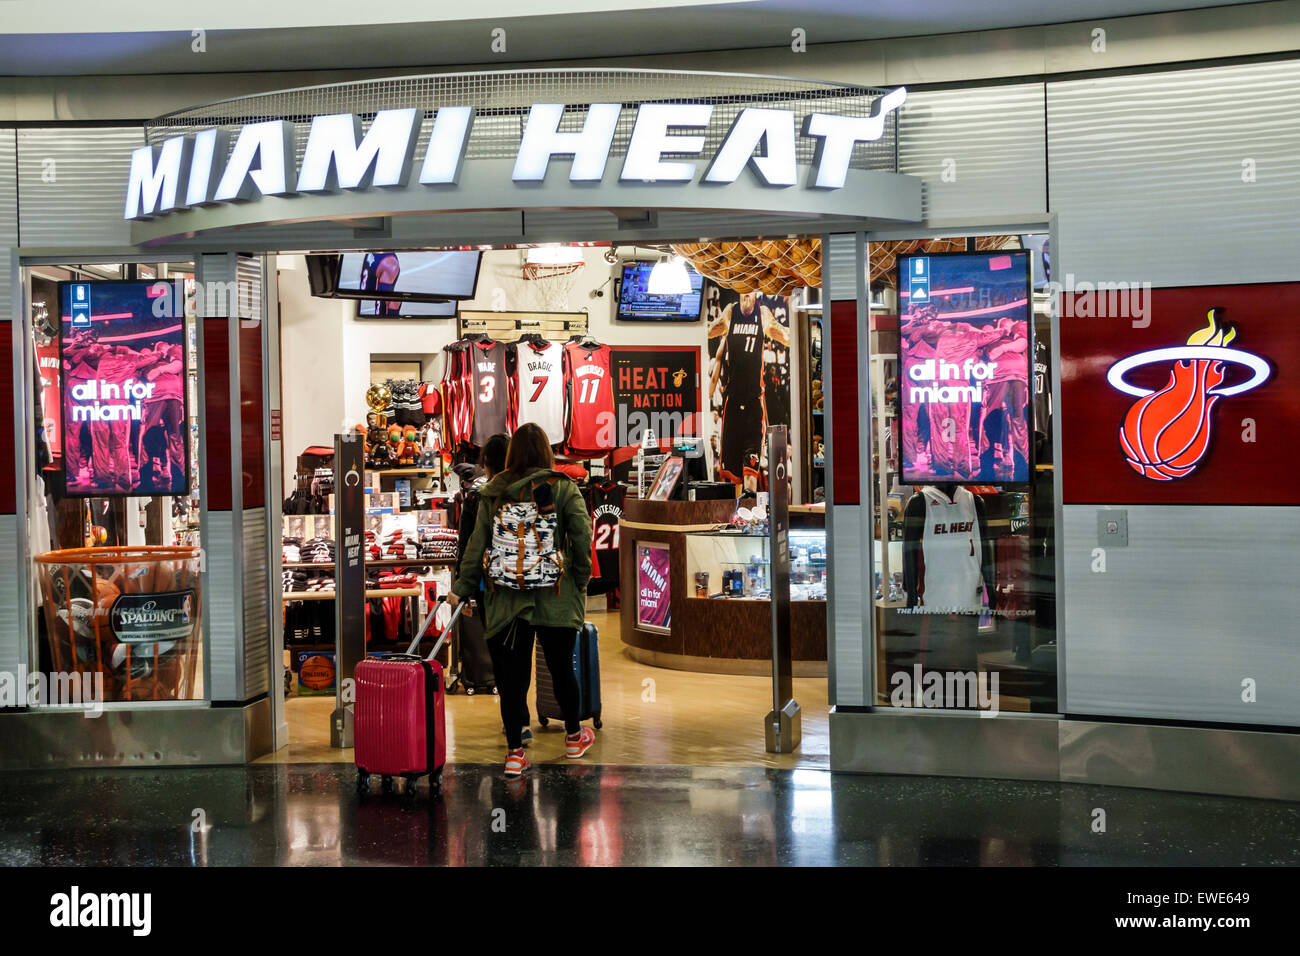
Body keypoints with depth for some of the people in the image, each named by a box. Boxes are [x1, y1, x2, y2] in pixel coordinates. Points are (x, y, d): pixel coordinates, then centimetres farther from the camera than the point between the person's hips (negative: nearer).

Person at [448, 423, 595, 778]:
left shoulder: (492, 494, 3)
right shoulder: (563, 489, -2)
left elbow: (477, 545, 3)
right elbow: (582, 540, -7)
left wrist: (462, 588, 10)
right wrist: (581, 585, 3)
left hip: (506, 599, 1)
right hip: (555, 598, -1)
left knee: (511, 675, 5)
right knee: (561, 668, 15)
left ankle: (515, 753, 5)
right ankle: (574, 736, 33)